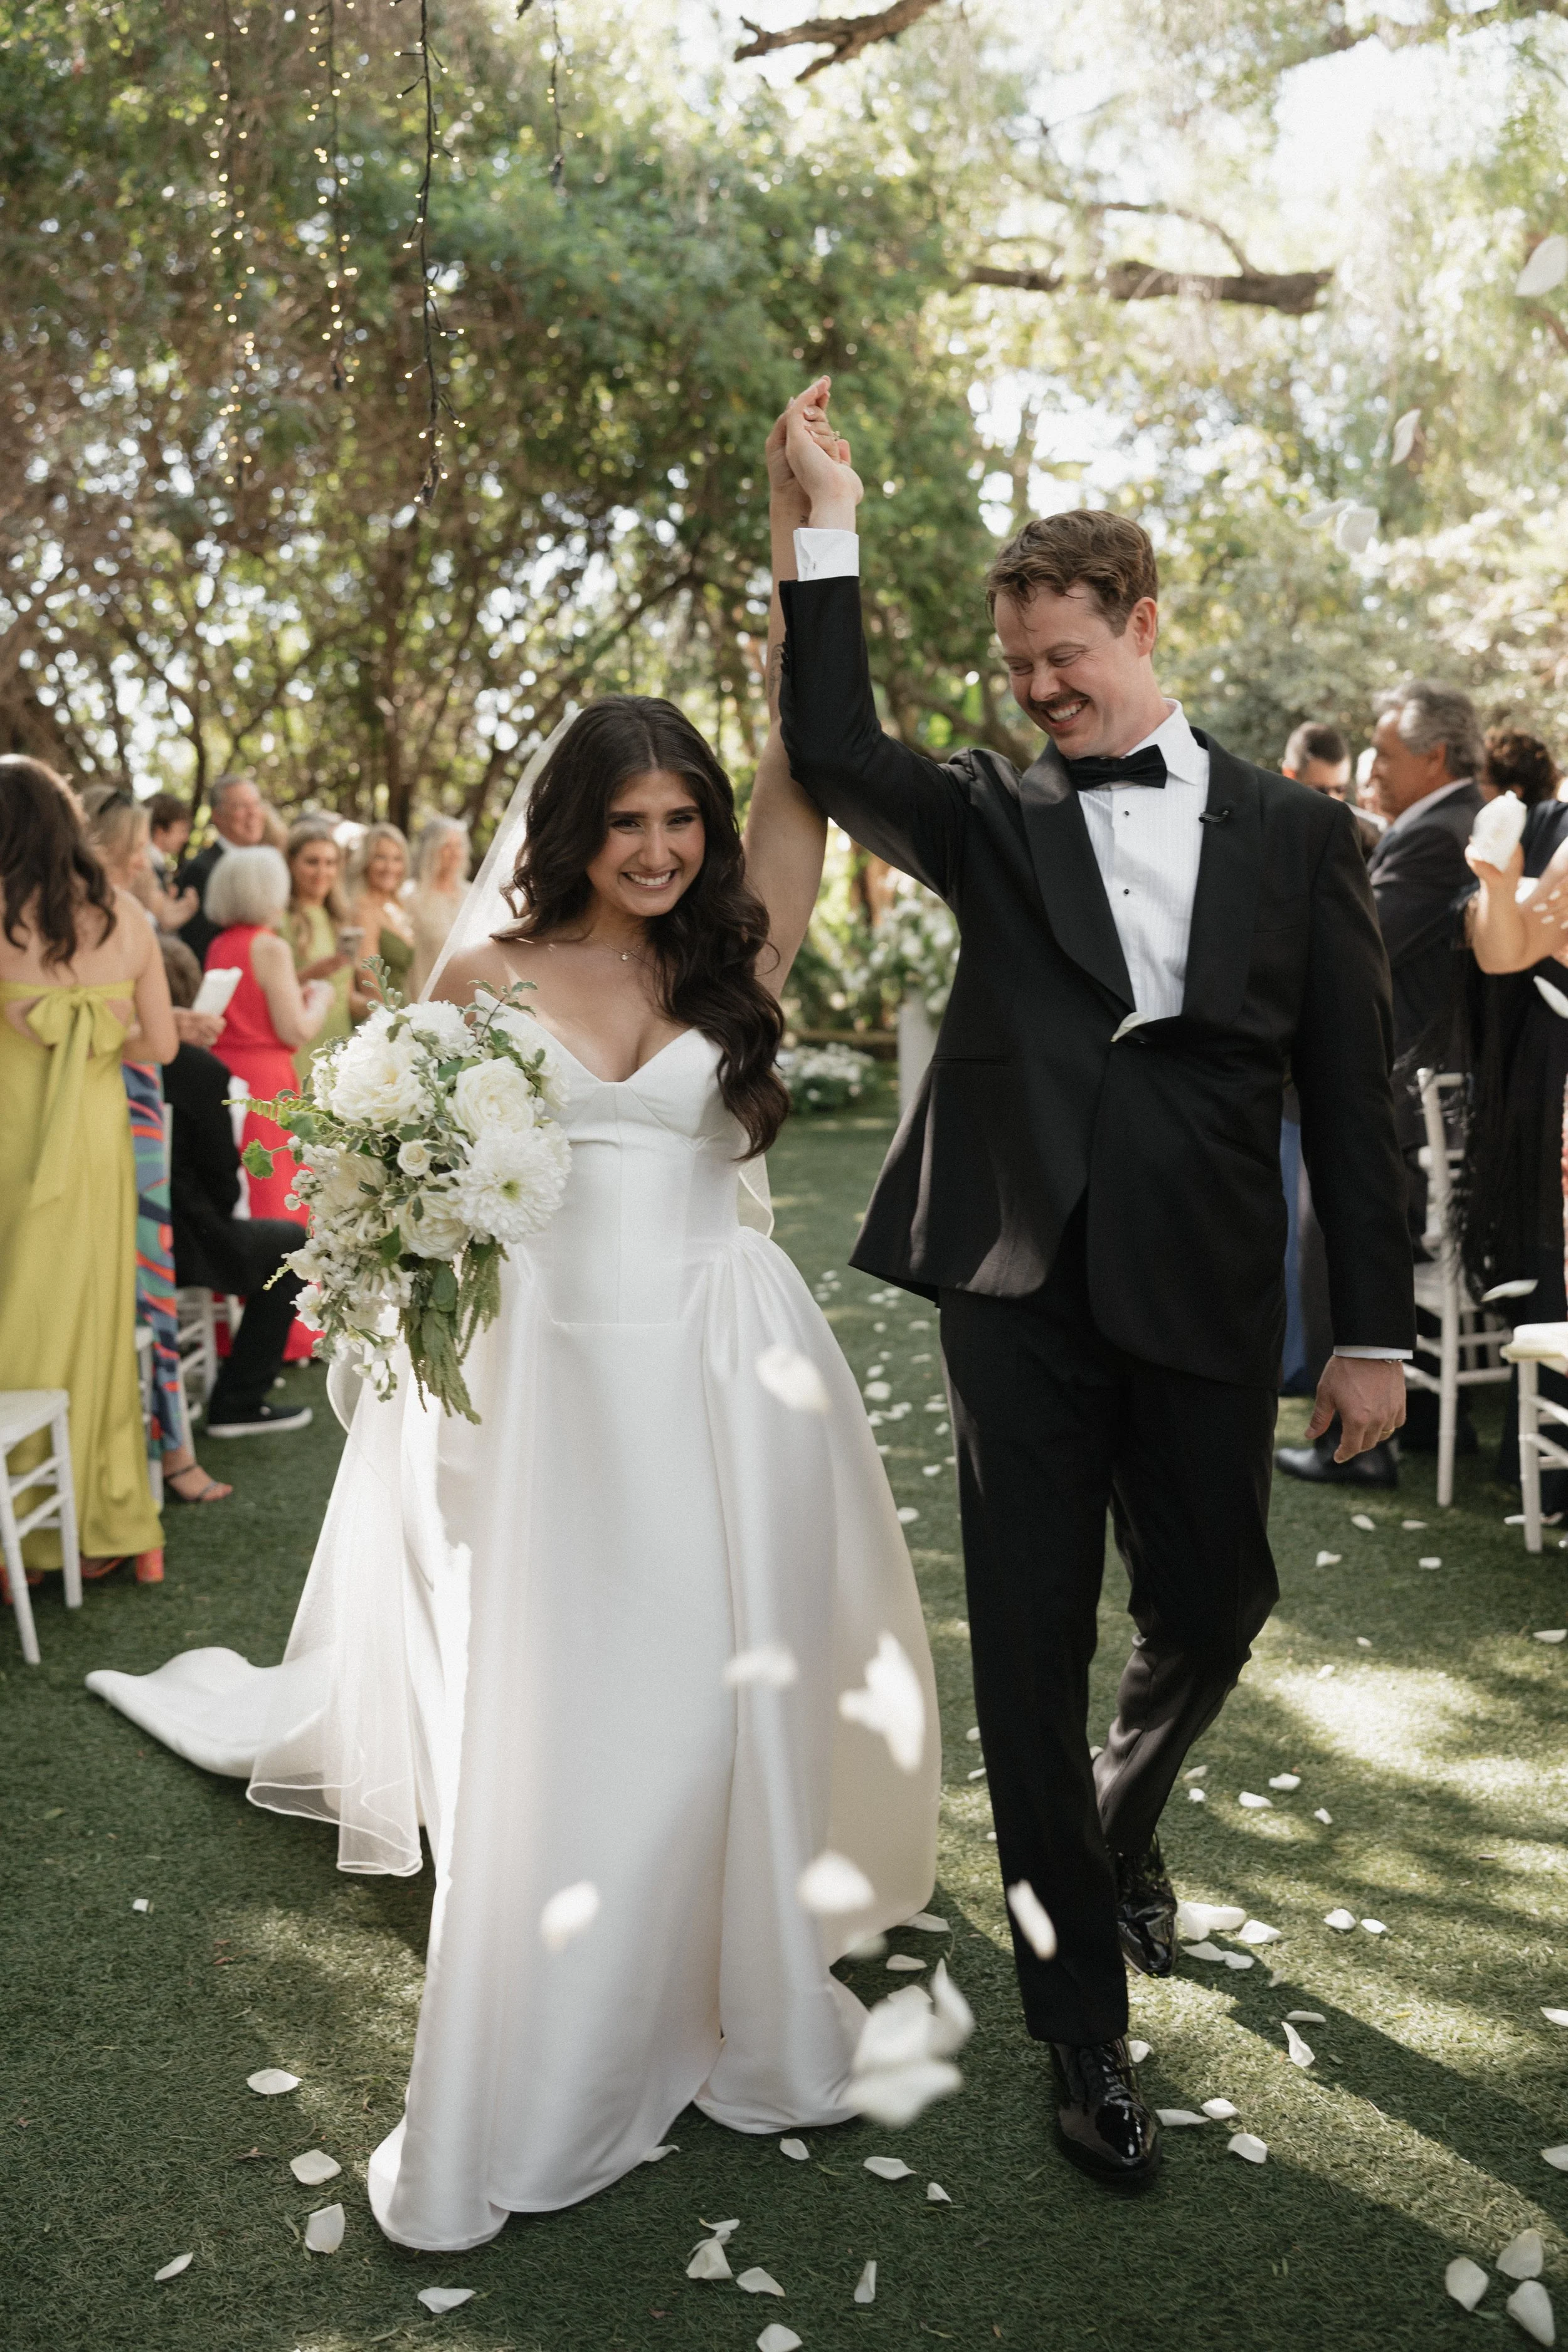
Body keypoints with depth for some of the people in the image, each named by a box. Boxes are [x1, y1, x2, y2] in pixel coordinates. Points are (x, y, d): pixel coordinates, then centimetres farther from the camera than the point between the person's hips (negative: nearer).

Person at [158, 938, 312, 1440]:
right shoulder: (200, 1069, -16)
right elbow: (221, 1177, -9)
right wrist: (214, 1219, 12)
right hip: (171, 1244, -6)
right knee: (291, 1241, 15)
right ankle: (237, 1403, 13)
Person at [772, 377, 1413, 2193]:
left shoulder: (1291, 832, 5)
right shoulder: (994, 822, 5)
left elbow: (1349, 1092, 3)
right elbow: (833, 753, -14)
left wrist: (1371, 1330, 1)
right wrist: (829, 529, -17)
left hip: (1203, 1294, 1)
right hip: (1019, 1290, -1)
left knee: (1210, 1613, 15)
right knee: (1031, 1652, 4)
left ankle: (1120, 1821, 50)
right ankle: (1084, 2032, 22)